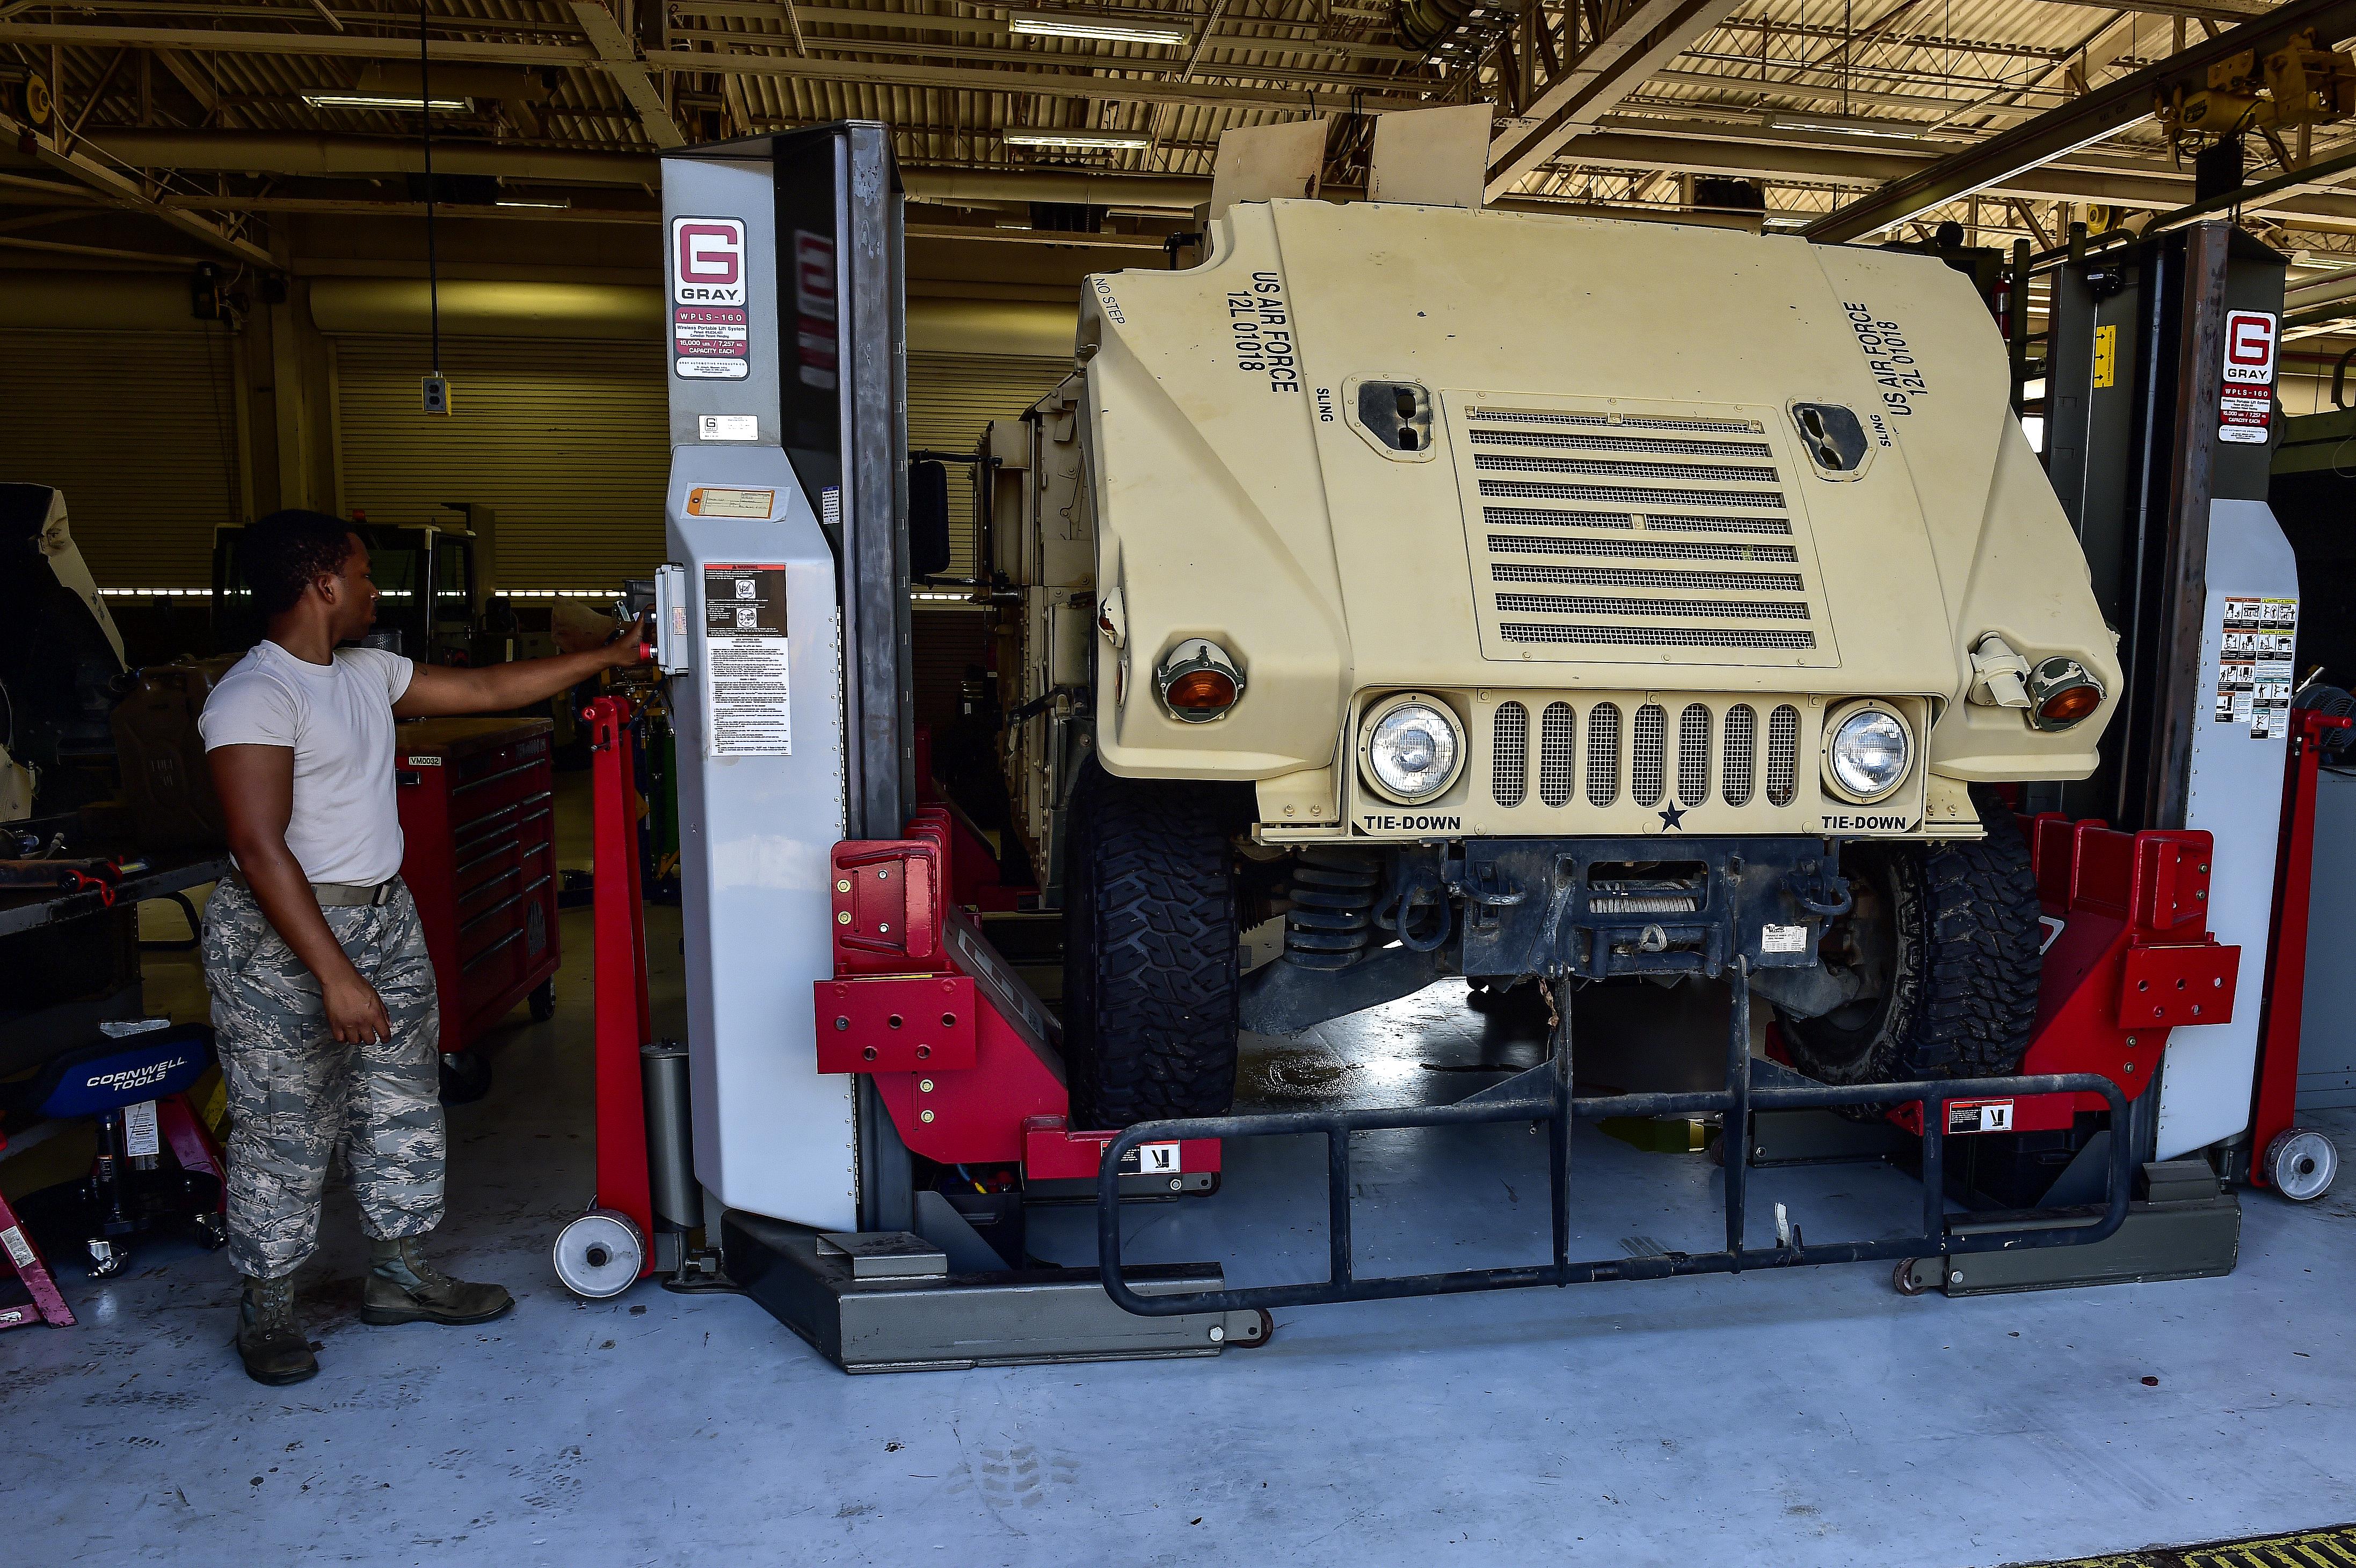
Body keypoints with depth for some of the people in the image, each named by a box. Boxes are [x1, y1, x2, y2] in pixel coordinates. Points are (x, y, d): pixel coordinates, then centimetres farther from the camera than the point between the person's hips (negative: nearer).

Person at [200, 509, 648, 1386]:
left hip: (385, 917, 9)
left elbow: (490, 689, 18)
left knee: (402, 1102, 14)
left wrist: (610, 657, 18)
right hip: (283, 937, -9)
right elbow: (261, 850, -23)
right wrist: (335, 974, -26)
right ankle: (267, 1306, 20)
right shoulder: (254, 697, -18)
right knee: (285, 1127, 2)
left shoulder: (370, 675, 8)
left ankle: (398, 1272, 28)